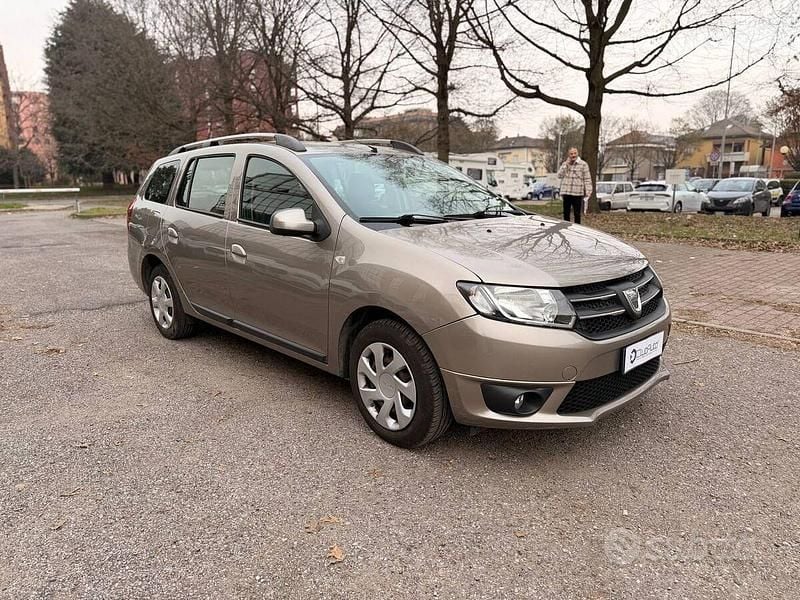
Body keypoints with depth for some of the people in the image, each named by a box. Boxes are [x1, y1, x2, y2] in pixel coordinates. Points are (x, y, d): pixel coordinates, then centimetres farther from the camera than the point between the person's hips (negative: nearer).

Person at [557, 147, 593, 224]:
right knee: (566, 213, 9)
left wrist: (588, 191, -11)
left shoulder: (583, 164, -1)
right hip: (566, 192, 4)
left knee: (577, 214, 2)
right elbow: (560, 175, 1)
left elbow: (587, 179, -3)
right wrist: (566, 164, -5)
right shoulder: (565, 164, 12)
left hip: (577, 193, -4)